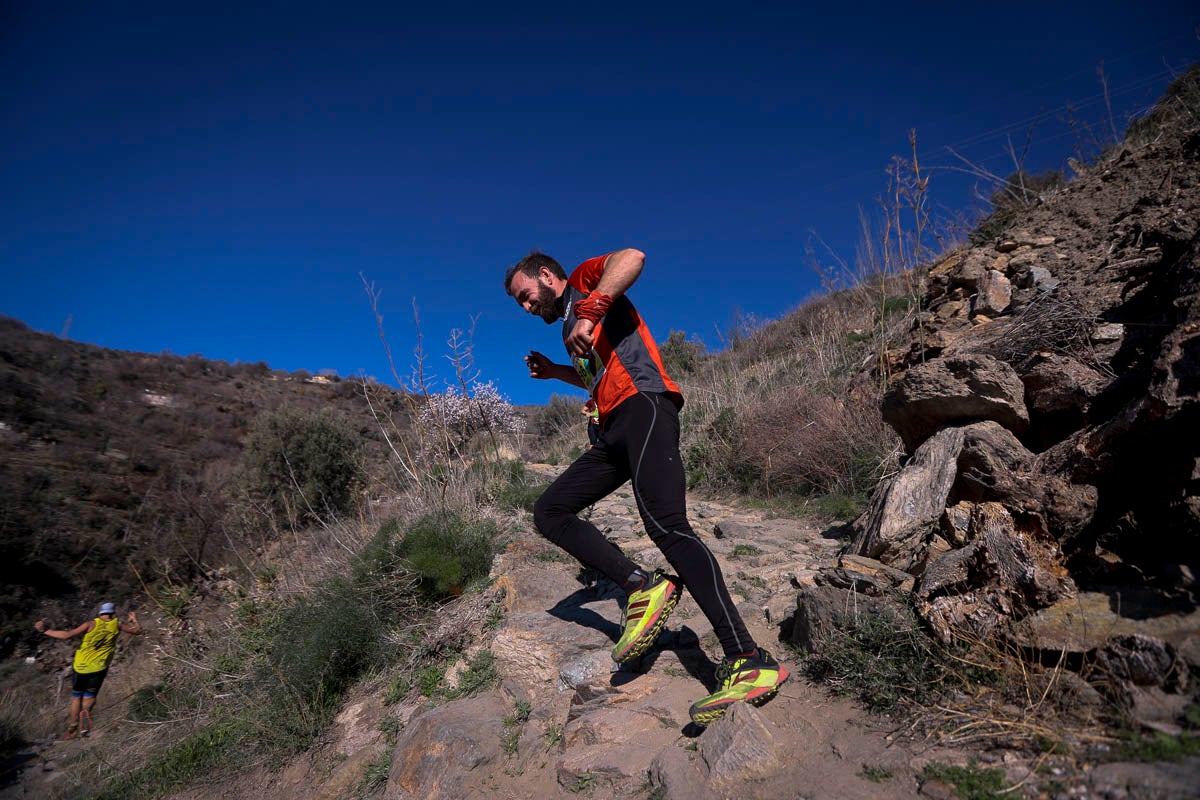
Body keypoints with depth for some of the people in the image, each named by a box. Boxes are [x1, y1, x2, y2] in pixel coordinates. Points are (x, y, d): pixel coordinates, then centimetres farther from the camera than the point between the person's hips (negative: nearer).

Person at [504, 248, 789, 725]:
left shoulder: (586, 282, 9)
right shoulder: (571, 327, 33)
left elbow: (632, 258, -13)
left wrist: (589, 311, -21)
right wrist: (556, 372, 31)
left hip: (643, 406, -10)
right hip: (613, 432, 10)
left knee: (664, 522, -26)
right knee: (549, 512, 2)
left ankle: (750, 663, -28)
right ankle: (643, 587, -8)